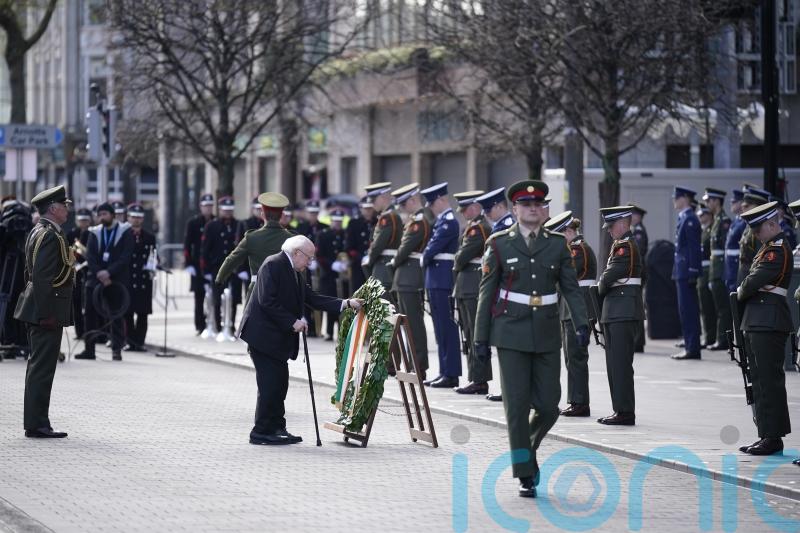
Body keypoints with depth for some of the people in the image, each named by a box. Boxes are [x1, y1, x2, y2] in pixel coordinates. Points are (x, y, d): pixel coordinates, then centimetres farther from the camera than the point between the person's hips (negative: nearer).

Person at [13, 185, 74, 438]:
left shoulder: (38, 232, 16)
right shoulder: (51, 235, -16)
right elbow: (43, 277, -22)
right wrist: (47, 313, -23)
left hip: (36, 311, 11)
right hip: (49, 311, -11)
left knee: (38, 367, 13)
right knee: (43, 368, -8)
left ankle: (35, 423, 18)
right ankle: (37, 425, -7)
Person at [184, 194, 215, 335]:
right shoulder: (193, 223, 3)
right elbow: (187, 244, 0)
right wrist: (189, 264, -7)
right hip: (199, 267, -1)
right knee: (200, 297, 1)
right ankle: (200, 326, 6)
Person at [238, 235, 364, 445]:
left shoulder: (295, 273, 17)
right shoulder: (273, 265, -13)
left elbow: (313, 299, 13)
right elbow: (267, 301, -20)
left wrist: (346, 303, 4)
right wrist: (292, 322, -19)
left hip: (278, 337, 10)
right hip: (263, 334, -10)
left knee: (280, 383, 10)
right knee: (270, 382, -10)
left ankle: (276, 428, 17)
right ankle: (262, 432, -5)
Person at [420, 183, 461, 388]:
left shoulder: (448, 221, -14)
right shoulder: (443, 220, 16)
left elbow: (433, 248, -16)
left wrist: (423, 260, 0)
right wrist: (426, 259, 3)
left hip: (442, 280, -10)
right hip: (438, 280, 10)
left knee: (446, 327, -7)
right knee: (442, 327, 12)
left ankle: (451, 374, -6)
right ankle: (445, 371, 17)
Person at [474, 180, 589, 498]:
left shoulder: (557, 244, 7)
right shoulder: (499, 244, 2)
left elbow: (571, 288, 5)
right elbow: (486, 293, 3)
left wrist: (581, 323, -10)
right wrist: (481, 337, 0)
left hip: (547, 336, 2)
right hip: (511, 335, -2)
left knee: (548, 406, 0)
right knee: (517, 406, -3)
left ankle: (529, 447, 31)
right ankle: (526, 477, 3)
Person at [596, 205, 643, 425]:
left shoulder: (625, 246, -13)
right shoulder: (620, 245, 19)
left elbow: (608, 277, -16)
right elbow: (608, 277, 19)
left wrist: (600, 290, 2)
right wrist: (604, 288, 2)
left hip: (623, 312, -10)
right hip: (616, 313, 10)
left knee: (621, 363, -8)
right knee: (615, 363, 12)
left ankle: (625, 412, -7)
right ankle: (621, 410, 16)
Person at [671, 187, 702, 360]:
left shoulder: (690, 219, -13)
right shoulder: (684, 218, 16)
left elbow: (694, 247, -18)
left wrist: (692, 273, -21)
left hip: (686, 272, -10)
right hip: (683, 272, 10)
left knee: (688, 310, -8)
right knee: (687, 310, 13)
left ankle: (692, 349, -7)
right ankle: (690, 346, 18)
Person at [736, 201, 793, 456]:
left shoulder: (777, 250, -13)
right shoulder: (769, 248, 19)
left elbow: (754, 281, -18)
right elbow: (754, 280, 19)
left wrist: (740, 294, 1)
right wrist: (744, 295, 2)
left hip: (768, 323, -10)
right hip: (758, 323, 10)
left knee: (769, 380, -8)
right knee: (761, 380, 11)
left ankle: (773, 437, -5)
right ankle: (768, 435, 15)